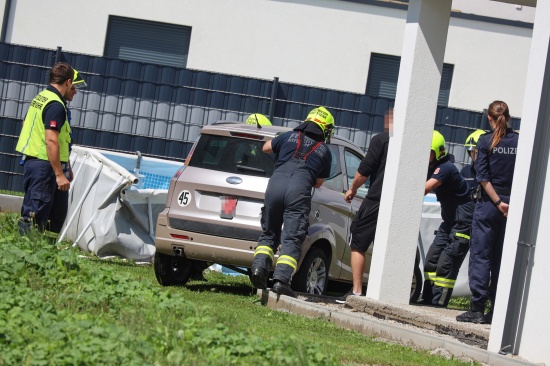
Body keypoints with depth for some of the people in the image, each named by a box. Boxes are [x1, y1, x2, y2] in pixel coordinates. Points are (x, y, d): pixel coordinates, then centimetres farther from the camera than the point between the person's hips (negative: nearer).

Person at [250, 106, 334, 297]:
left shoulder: (289, 136, 21)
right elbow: (318, 183, 26)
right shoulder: (325, 152, 19)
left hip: (275, 184, 2)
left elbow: (265, 148, 37)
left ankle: (259, 267, -5)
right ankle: (281, 279, -19)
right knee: (291, 240, -4)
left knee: (269, 234, 16)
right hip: (300, 190, -2)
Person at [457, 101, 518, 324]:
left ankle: (477, 308, -6)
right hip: (514, 205, 3)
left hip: (489, 205, -3)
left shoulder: (486, 141, -5)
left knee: (480, 255, 0)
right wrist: (510, 203, 7)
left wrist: (498, 202, -9)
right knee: (501, 258, 9)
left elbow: (483, 177, -11)